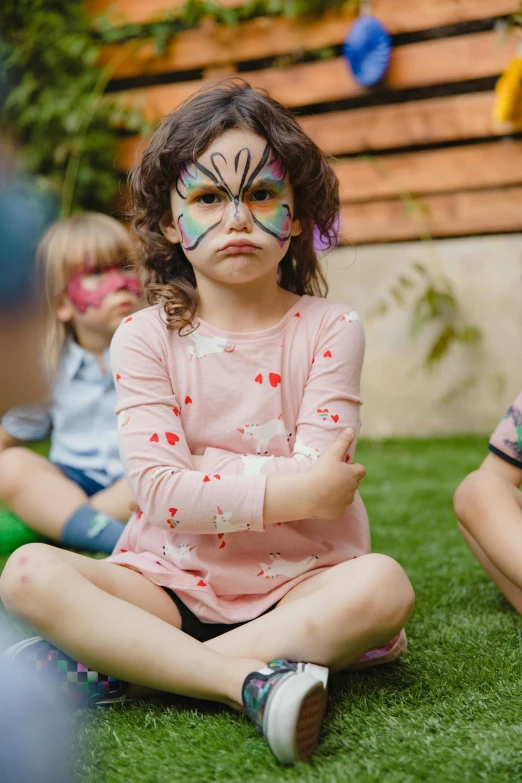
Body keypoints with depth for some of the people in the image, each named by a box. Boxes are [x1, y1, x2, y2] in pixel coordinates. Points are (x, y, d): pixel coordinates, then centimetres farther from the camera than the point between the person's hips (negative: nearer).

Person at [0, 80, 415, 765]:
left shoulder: (329, 329, -1)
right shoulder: (145, 338, -1)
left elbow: (315, 479, -11)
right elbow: (161, 490, -12)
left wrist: (197, 464, -12)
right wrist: (286, 491, -20)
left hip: (295, 582, 0)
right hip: (172, 583, 1)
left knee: (381, 585, -32)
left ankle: (114, 667, -28)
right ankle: (249, 678, -34)